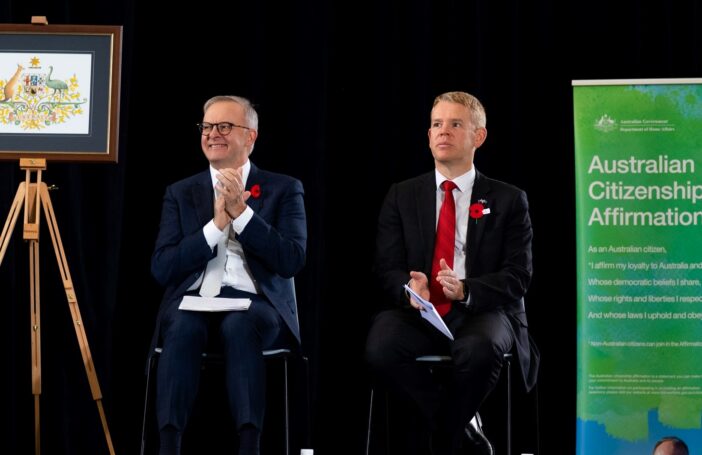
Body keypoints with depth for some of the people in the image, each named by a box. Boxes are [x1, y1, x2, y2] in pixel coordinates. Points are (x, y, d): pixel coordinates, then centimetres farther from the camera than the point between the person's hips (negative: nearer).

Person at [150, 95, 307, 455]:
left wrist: (241, 212, -9)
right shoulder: (181, 193, 16)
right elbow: (162, 268, 4)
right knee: (183, 328, -34)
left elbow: (292, 261, -3)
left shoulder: (283, 189, 11)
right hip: (193, 300, 1)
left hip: (255, 302, -1)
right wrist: (216, 224, -6)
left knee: (240, 327, -37)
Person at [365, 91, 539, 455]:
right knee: (380, 348, -33)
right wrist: (409, 288, -17)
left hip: (482, 313, -2)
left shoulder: (508, 201, 9)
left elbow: (518, 276, 0)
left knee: (478, 350, -38)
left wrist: (466, 290, -19)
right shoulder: (402, 197, 15)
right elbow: (387, 267, 8)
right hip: (419, 313, 2)